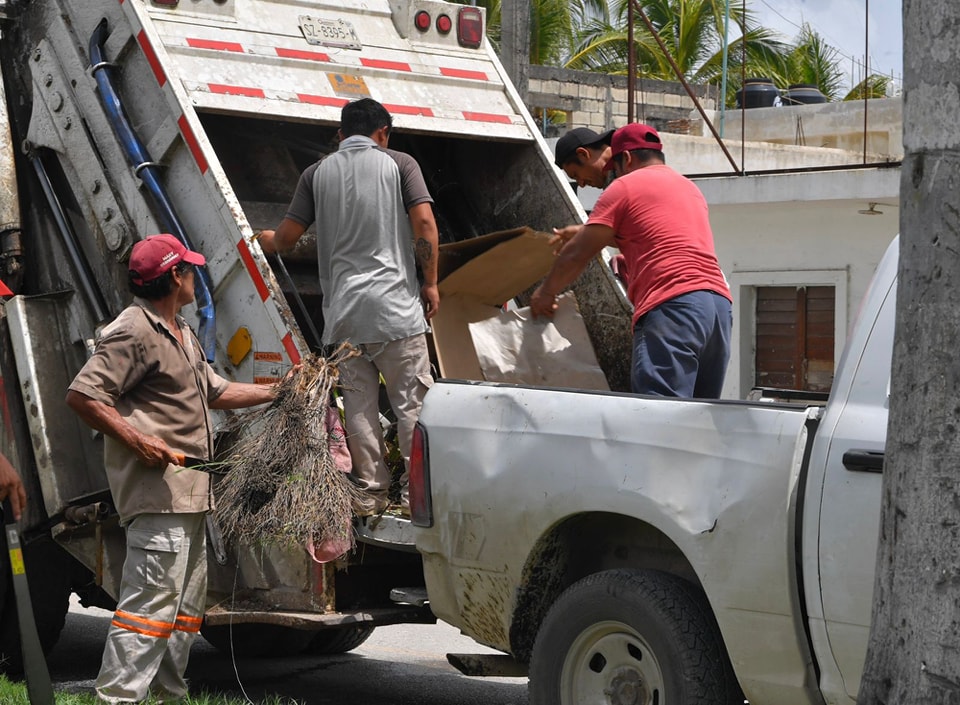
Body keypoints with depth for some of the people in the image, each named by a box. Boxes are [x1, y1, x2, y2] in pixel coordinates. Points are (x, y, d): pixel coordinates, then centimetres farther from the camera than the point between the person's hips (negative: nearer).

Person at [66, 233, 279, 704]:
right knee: (151, 600, -14)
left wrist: (279, 392, 26)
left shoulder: (182, 334, 22)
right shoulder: (134, 332, -13)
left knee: (186, 603, 16)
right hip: (156, 491, -11)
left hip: (190, 493, 11)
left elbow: (216, 392, 29)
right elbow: (82, 396, -18)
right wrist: (137, 441, -22)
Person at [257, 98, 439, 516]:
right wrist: (430, 282, 1)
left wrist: (267, 241, 31)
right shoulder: (399, 164, 3)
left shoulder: (318, 174, 9)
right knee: (411, 400, 2)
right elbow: (424, 223, -7)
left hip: (342, 308, 2)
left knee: (358, 402, 7)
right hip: (395, 305, -2)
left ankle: (370, 491, 8)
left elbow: (286, 237, 8)